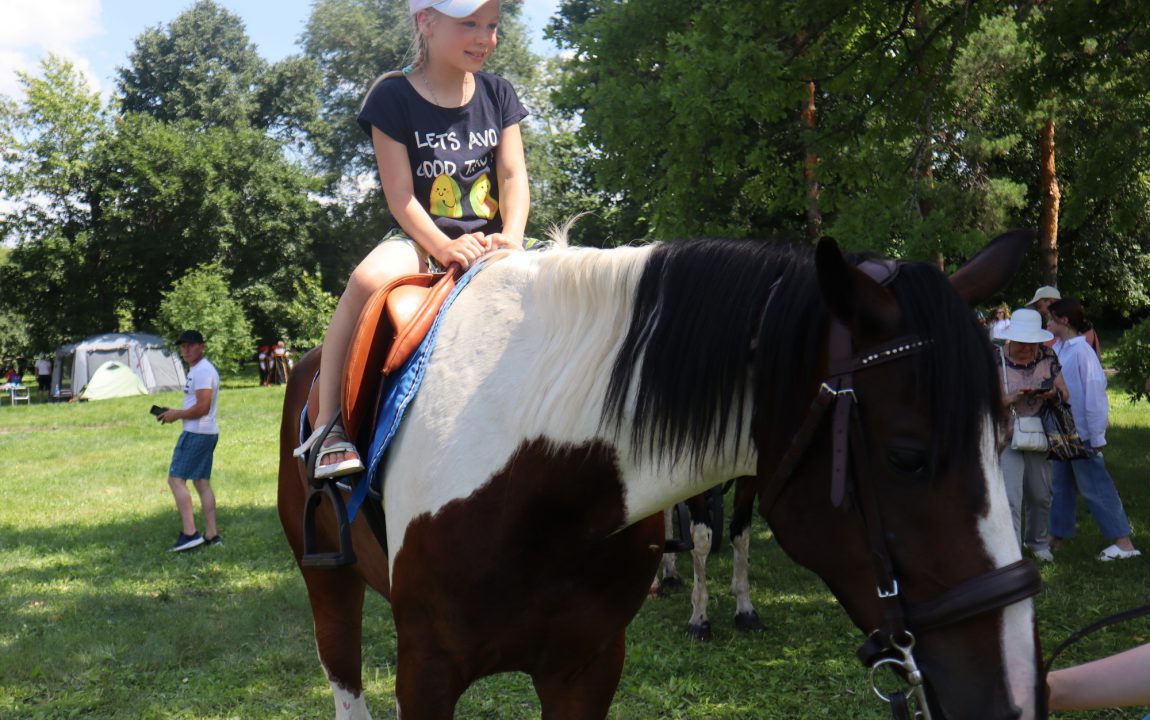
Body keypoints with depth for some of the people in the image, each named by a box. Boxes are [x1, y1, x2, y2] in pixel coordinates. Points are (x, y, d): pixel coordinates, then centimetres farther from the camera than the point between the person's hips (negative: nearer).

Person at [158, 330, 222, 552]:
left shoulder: (202, 371, -15)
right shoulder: (198, 369, 19)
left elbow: (202, 407, -21)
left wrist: (176, 415, -11)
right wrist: (176, 412, 14)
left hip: (197, 433, -11)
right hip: (207, 433, 11)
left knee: (176, 479, -10)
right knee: (202, 482, 10)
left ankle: (189, 533, -15)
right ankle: (211, 535, 10)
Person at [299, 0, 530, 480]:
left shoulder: (498, 94, 9)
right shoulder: (394, 97, -4)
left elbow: (514, 176, 1)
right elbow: (400, 195, -10)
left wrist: (511, 237, -18)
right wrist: (445, 248, -25)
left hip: (489, 239, 4)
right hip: (420, 238, -4)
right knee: (370, 280, -35)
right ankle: (328, 425, -26)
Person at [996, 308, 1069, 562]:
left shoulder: (1048, 357, 2)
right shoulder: (996, 361, -10)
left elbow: (1064, 391, 7)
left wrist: (1052, 393, -17)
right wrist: (1012, 398, -27)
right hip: (1007, 437, -4)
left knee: (1041, 495, 15)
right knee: (1010, 498, -12)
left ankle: (1039, 543, 37)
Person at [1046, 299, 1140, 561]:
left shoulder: (1081, 351, -20)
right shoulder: (1057, 349, 4)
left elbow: (1094, 393, -20)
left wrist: (1097, 437, -17)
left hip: (1081, 433, -8)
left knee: (1094, 487, -4)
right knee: (1062, 486, 17)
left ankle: (1123, 543, 2)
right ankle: (1058, 536, 29)